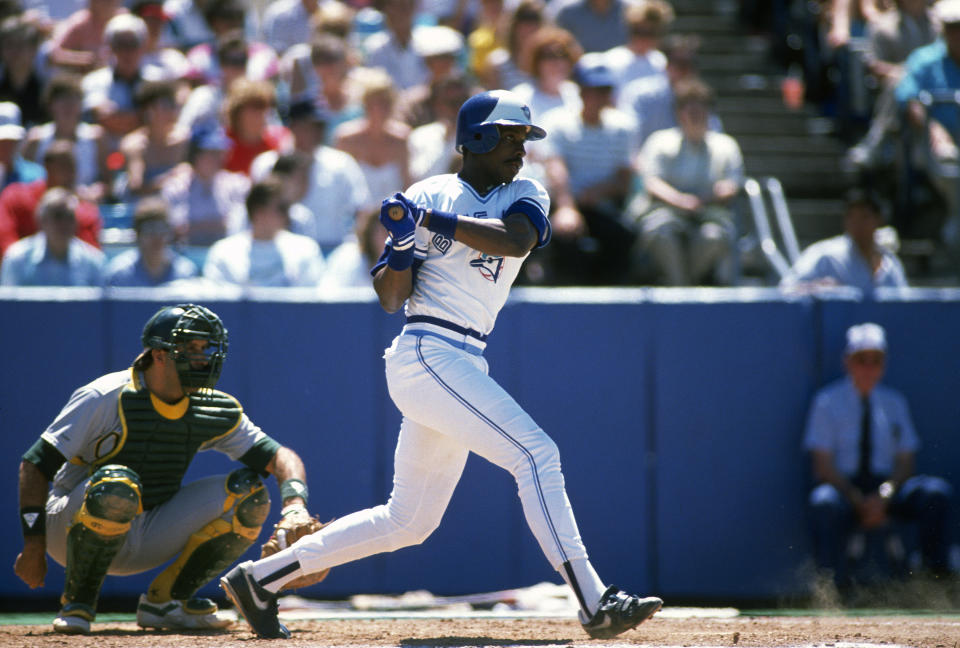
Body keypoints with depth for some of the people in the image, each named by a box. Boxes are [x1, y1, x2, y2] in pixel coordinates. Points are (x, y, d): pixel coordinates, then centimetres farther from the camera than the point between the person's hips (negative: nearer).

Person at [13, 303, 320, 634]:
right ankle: (77, 603, -18)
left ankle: (165, 601, -1)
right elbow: (35, 464, -16)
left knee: (248, 493, -8)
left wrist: (295, 506, -24)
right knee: (117, 485, -39)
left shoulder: (217, 412, -1)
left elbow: (279, 456, -2)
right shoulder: (105, 398, -16)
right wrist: (34, 546, -22)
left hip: (149, 538, 5)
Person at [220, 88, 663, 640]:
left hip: (465, 366, 7)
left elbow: (516, 240, -13)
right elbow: (391, 299, 1)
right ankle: (594, 603, -25)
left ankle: (263, 576, 21)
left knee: (409, 521, 13)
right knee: (536, 452, -19)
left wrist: (430, 220, -20)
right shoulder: (427, 194, 2)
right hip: (427, 355, -7)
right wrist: (402, 247, -18)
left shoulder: (525, 197, 12)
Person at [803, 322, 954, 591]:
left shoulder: (894, 403, 14)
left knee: (936, 491, -25)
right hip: (844, 489, -3)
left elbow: (905, 462, 8)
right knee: (824, 502, -39)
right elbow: (822, 465, -4)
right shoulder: (827, 402, 3)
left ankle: (937, 575, -23)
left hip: (888, 493, 3)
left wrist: (884, 494, -14)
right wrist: (859, 502, -17)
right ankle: (835, 587, -34)